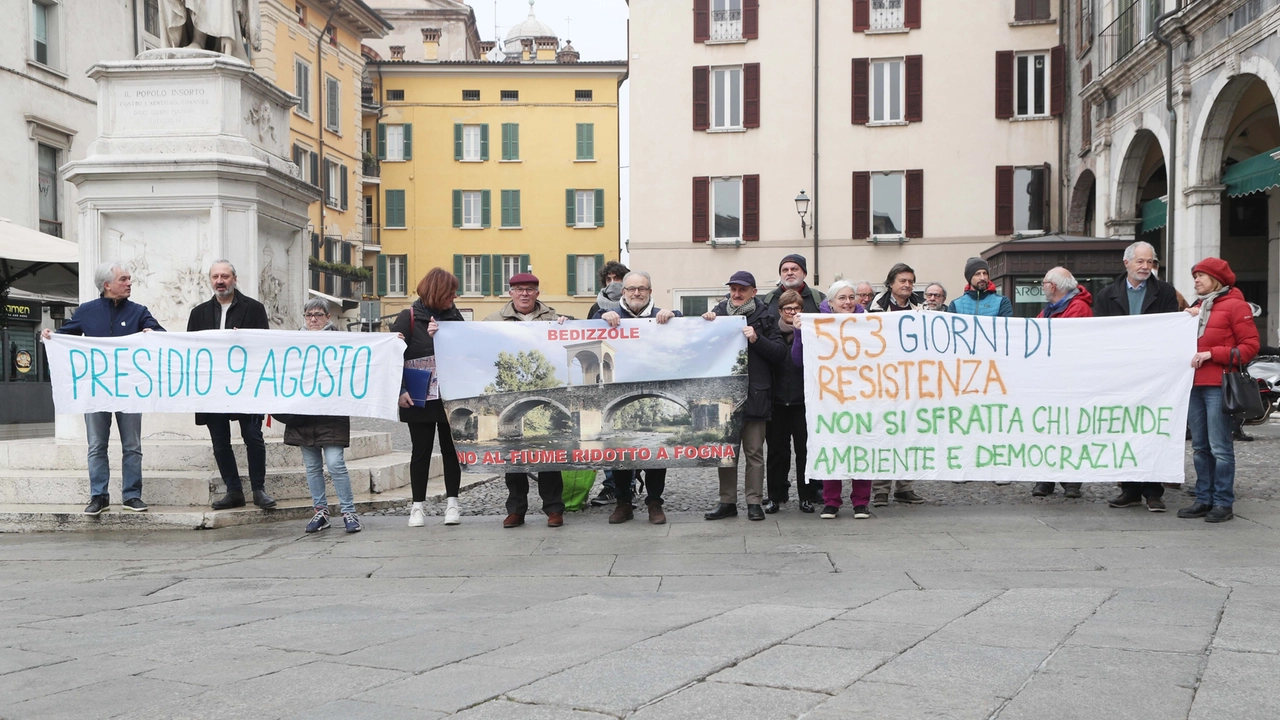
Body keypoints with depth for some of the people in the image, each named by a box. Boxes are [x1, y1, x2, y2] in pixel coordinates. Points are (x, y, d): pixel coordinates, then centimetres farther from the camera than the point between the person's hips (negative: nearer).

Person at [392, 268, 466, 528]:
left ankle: (452, 503, 18)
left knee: (451, 449, 8)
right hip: (419, 399, -3)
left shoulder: (454, 316, 8)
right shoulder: (409, 317, -2)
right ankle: (417, 506, 13)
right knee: (421, 451, 5)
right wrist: (399, 390, -14)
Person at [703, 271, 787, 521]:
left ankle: (754, 502, 10)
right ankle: (727, 502, 16)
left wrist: (757, 339, -16)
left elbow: (780, 353, -3)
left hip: (755, 395, -3)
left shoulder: (764, 317, 2)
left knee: (754, 451, 3)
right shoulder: (718, 314, 9)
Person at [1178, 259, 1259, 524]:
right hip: (1195, 385, 7)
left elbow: (1250, 345, -8)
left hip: (1218, 385, -7)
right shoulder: (1197, 307, 19)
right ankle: (1204, 500, 15)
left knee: (1220, 447, -6)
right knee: (1199, 447, 9)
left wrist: (1212, 354, -15)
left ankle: (1223, 503, 0)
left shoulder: (1234, 305, -3)